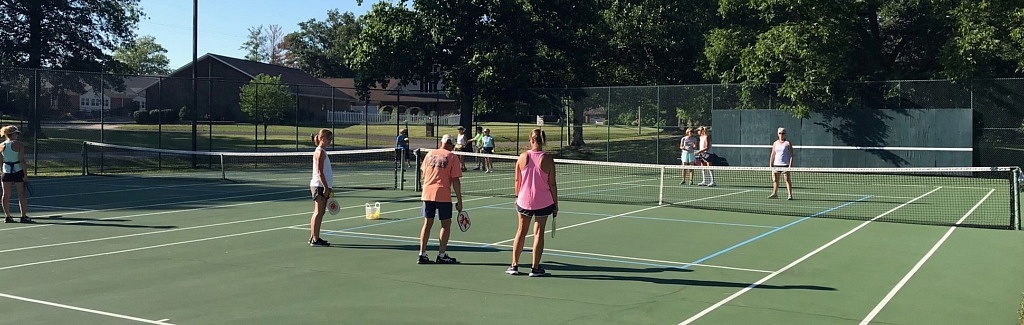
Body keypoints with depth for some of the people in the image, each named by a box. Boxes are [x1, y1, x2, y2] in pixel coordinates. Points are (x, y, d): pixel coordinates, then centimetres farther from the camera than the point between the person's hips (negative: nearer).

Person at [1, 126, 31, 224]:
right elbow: (21, 160, -14)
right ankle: (24, 216, -1)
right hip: (18, 171, -4)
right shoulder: (19, 144, -10)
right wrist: (25, 174, -11)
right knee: (21, 194, 1)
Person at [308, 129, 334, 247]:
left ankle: (313, 237, 18)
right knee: (318, 212, -8)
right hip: (319, 186, -10)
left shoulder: (322, 152, 17)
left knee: (319, 212, 12)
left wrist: (328, 187, 20)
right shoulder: (320, 152, -12)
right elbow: (320, 172, -18)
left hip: (323, 187, 10)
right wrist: (326, 187, -21)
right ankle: (315, 240, -6)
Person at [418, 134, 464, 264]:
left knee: (427, 223, 12)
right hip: (443, 195, -4)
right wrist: (459, 201, -3)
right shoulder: (452, 157, -3)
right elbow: (455, 181, -7)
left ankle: (422, 254, 12)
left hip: (427, 193, 4)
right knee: (446, 224, 9)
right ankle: (441, 255, 9)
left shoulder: (430, 154, 9)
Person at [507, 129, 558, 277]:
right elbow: (552, 184, -9)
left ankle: (514, 265, 19)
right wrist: (555, 205, -1)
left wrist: (517, 196, 18)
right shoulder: (548, 160, -11)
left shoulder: (523, 157, -5)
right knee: (538, 233, 6)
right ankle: (535, 268, 9)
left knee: (521, 231, 16)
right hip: (544, 202, -2)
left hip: (524, 201, 2)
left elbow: (517, 180, 3)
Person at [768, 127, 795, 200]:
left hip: (785, 165, -4)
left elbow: (791, 155, -4)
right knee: (775, 180, 10)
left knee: (787, 180, -7)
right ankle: (774, 193, 23)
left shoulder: (788, 143, 0)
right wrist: (770, 165, 6)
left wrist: (790, 165, -12)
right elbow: (772, 155, 13)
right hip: (776, 164, 4)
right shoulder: (775, 143, 11)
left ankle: (790, 195, -6)